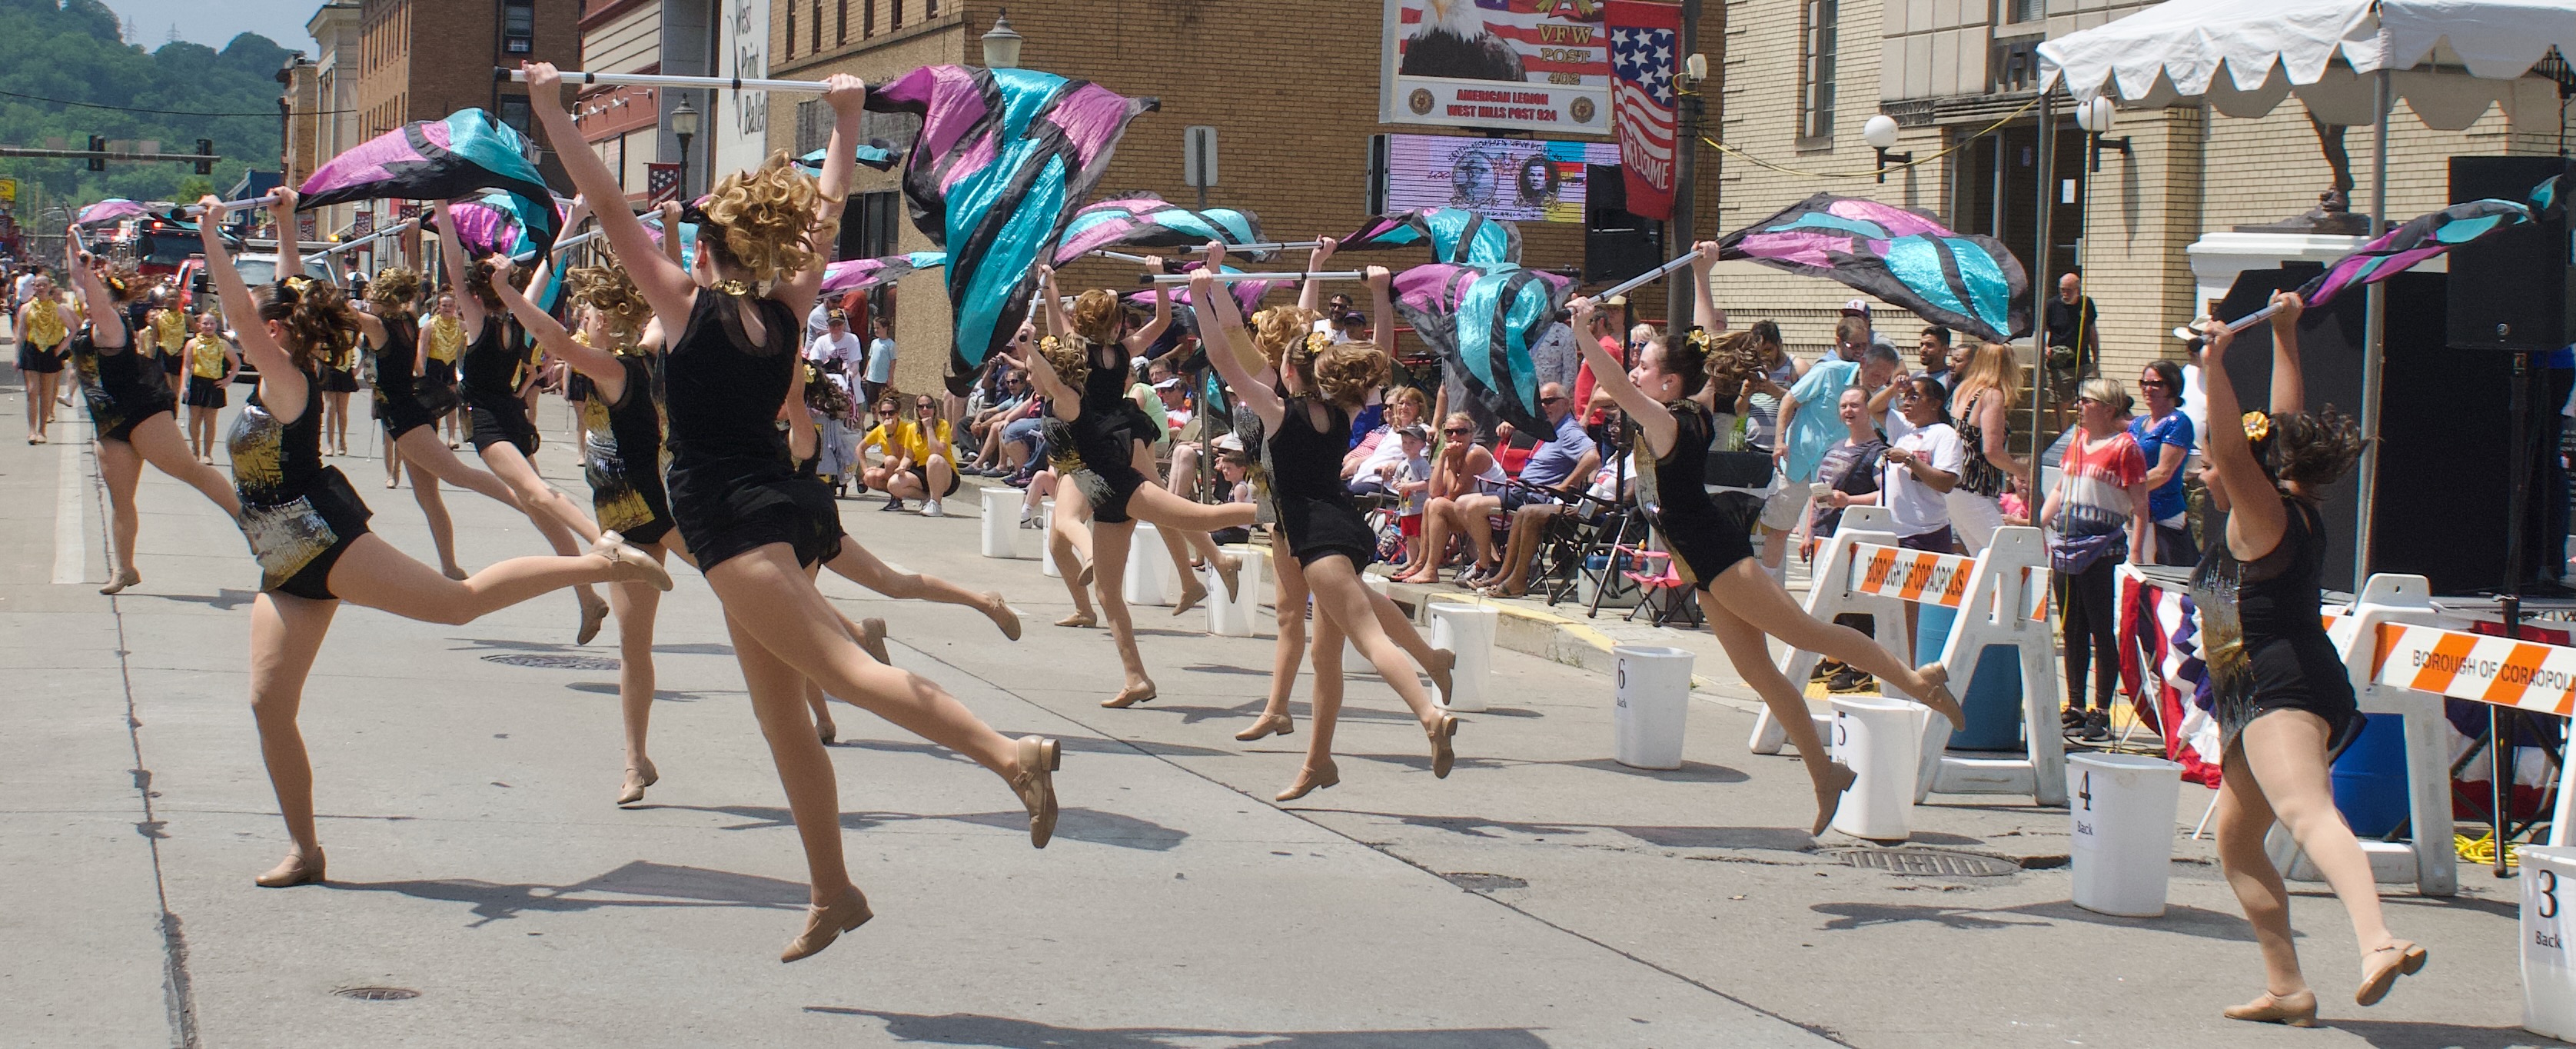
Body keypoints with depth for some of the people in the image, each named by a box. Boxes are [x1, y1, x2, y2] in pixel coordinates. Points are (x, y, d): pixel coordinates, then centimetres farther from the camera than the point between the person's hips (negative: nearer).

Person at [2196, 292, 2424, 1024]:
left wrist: (2216, 366, -27)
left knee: (2306, 813, -33)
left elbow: (2234, 448, -23)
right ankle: (2287, 989, 20)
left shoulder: (2261, 516, -6)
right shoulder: (2291, 511, 17)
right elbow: (2286, 422, 28)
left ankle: (2378, 942, -56)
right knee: (2237, 844, 20)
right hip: (2265, 701, 11)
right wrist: (2283, 336, 30)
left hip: (2282, 691, -11)